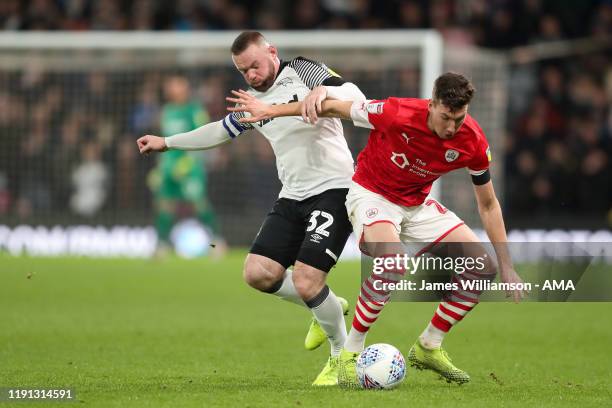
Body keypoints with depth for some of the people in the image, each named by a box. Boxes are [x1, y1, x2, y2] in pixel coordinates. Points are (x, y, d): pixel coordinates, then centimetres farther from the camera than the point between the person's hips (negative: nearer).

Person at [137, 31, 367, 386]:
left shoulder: (303, 71, -6)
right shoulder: (252, 101, 15)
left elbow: (355, 96, -20)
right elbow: (222, 131, 32)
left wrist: (324, 90, -41)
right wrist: (167, 143, 38)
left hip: (333, 189, -7)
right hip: (293, 197, 7)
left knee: (305, 282, -18)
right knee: (257, 273, -8)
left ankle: (343, 355, 7)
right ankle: (327, 308, 17)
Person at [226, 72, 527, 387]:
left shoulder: (473, 142, -17)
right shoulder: (399, 114, -30)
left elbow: (488, 205, -2)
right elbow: (334, 108, -15)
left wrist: (506, 267, -3)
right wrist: (271, 110, -8)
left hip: (418, 204, 6)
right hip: (372, 194, -6)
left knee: (482, 268, -5)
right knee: (392, 264, -36)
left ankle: (428, 348, 10)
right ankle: (351, 353, -21)